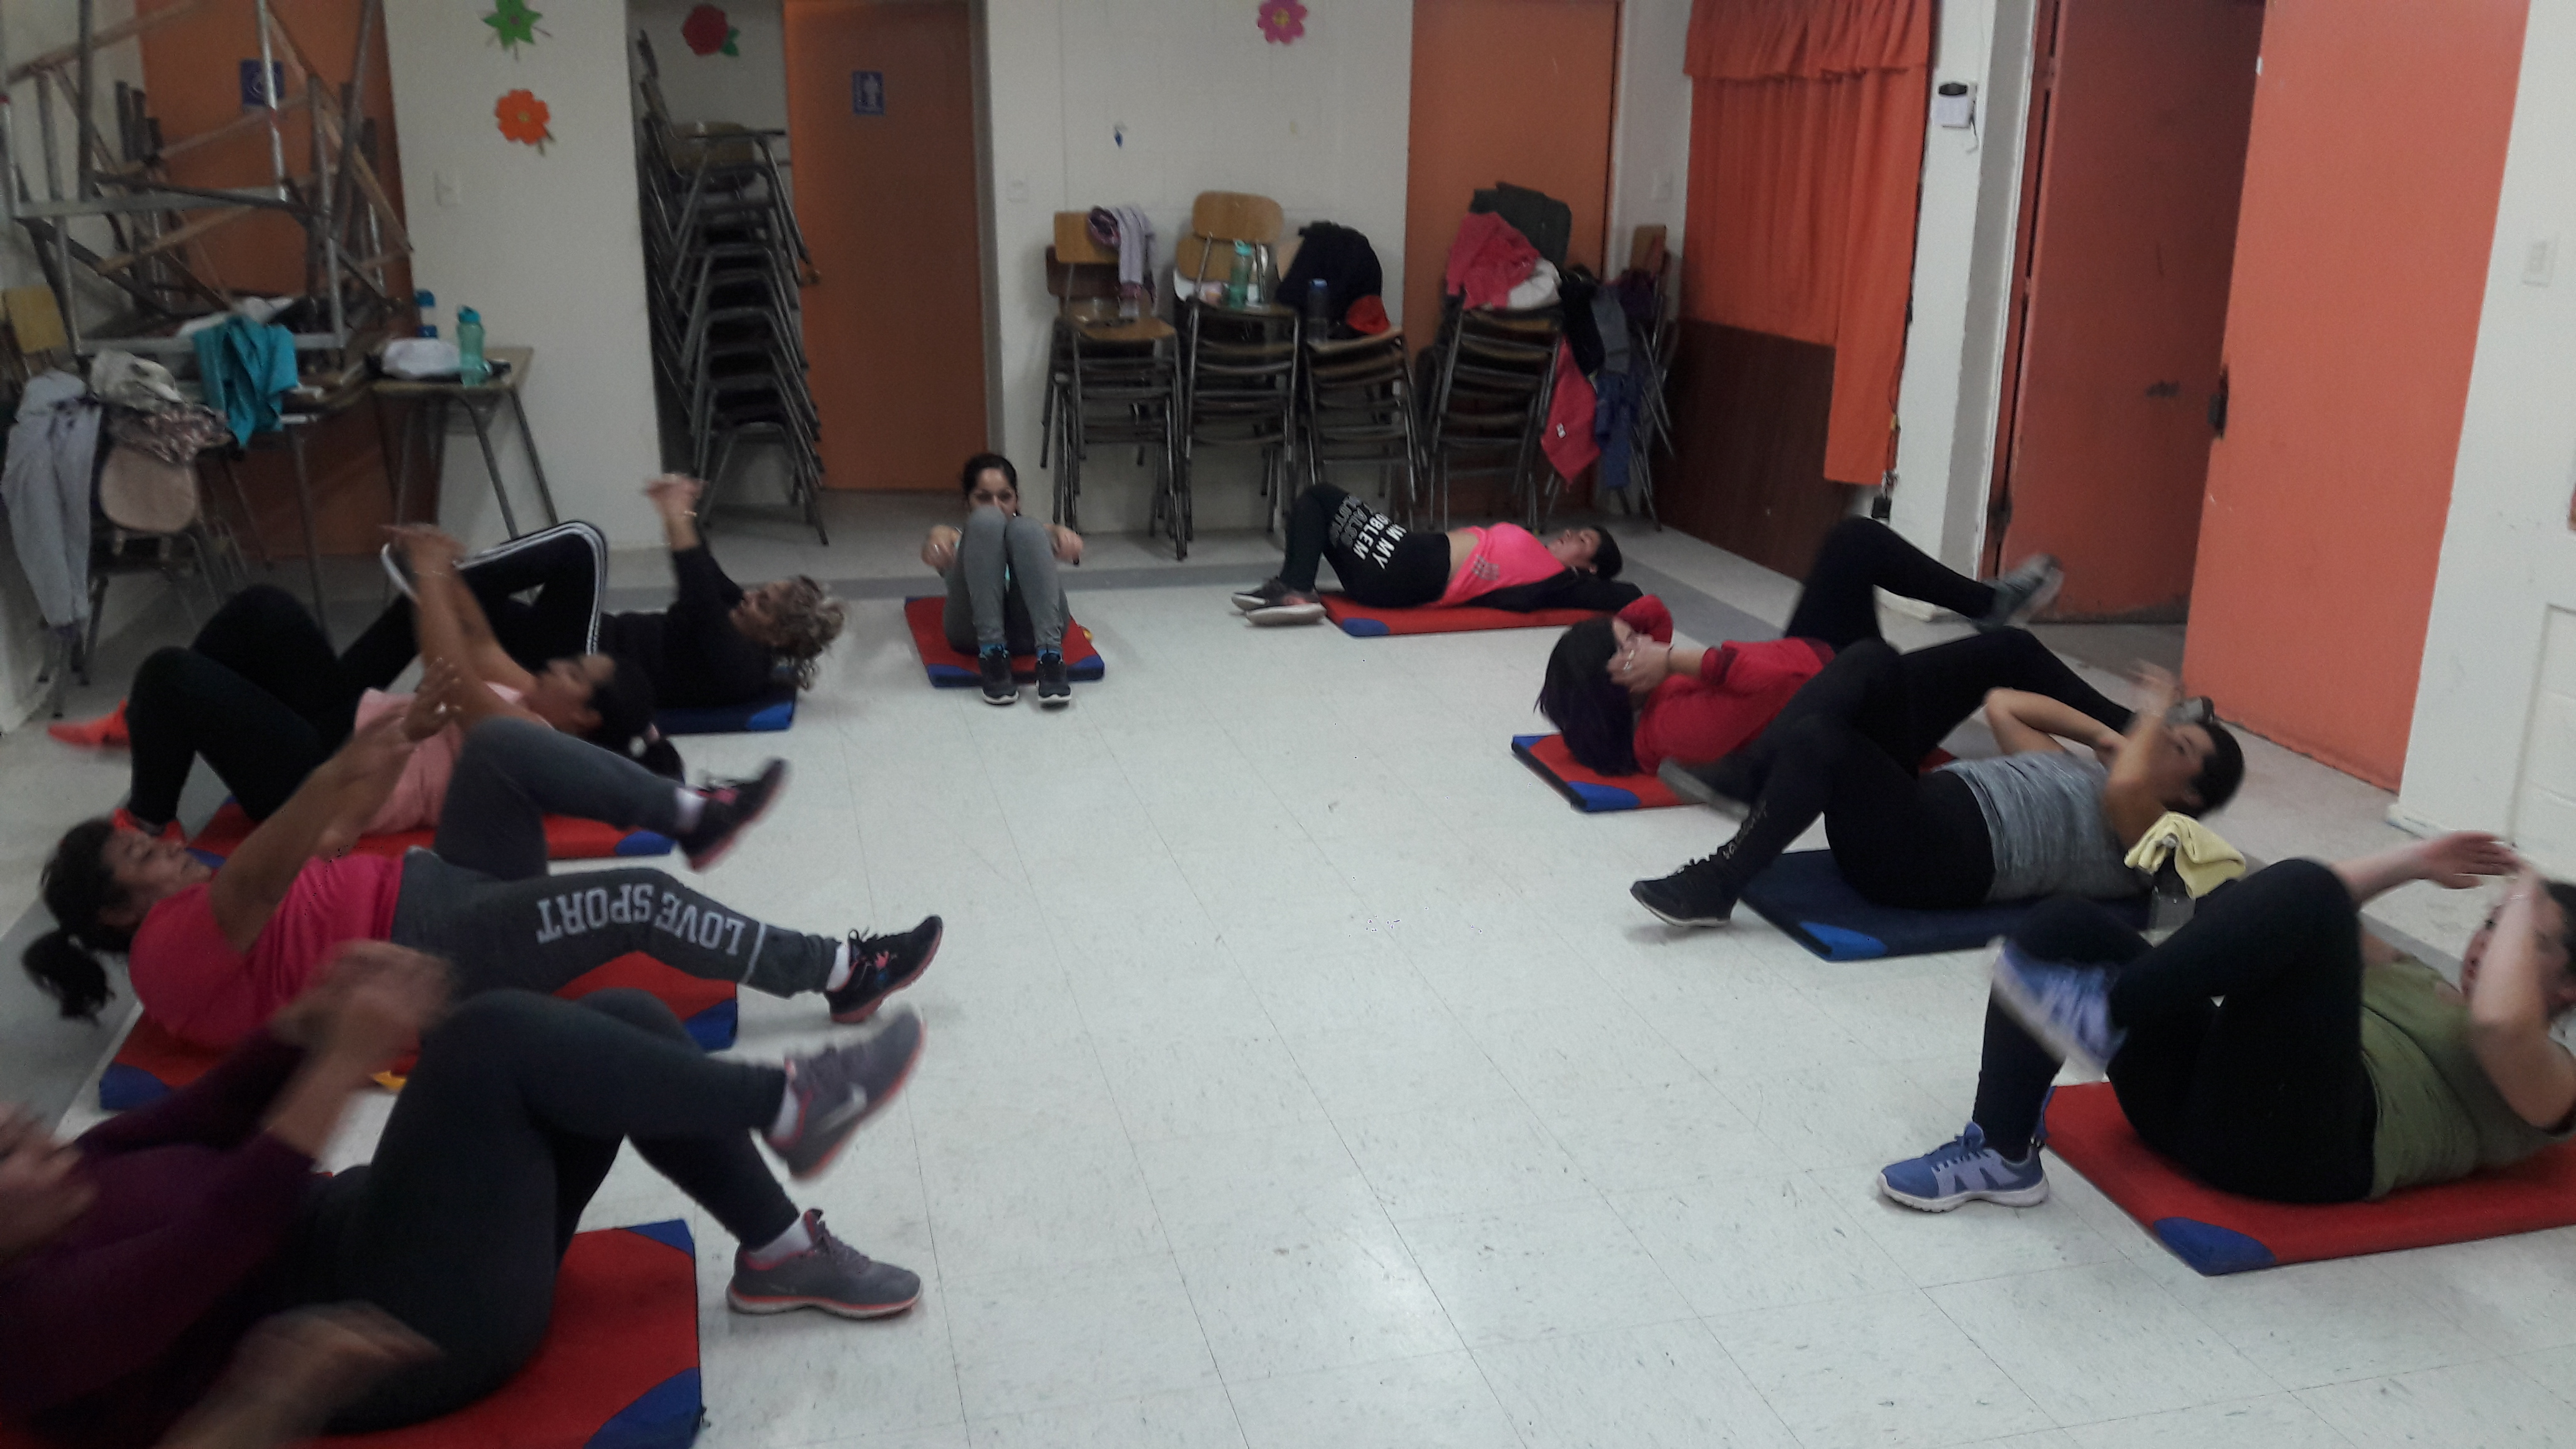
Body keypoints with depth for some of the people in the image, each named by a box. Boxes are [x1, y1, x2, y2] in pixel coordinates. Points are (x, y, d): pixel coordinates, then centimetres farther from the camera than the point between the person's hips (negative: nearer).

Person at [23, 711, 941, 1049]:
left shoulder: (200, 900, 25)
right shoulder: (172, 946, -7)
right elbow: (259, 881, -27)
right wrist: (339, 774, -43)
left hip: (443, 888, 10)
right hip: (435, 959, -10)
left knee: (499, 745, -9)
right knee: (643, 901, -25)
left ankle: (694, 818, -7)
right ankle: (843, 975, -15)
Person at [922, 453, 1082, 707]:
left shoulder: (1032, 533, 36)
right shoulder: (957, 540, 33)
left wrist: (1062, 533, -19)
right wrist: (938, 536, -21)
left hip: (1033, 627, 1)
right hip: (975, 630, -1)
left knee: (1025, 529, -23)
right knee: (987, 521, -21)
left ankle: (1050, 655, -38)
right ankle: (992, 654, -32)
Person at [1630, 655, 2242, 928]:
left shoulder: (2147, 832, 6)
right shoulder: (2084, 775, 30)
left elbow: (2125, 788, -20)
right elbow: (2001, 706, 33)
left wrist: (2155, 715, -2)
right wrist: (2107, 733, 26)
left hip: (1943, 855, -9)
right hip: (1924, 805, 9)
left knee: (1816, 740, -31)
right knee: (1872, 661, -7)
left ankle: (1715, 889, -24)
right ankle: (1744, 777, -17)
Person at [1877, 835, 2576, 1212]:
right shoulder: (2422, 984, 38)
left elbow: (2499, 1023, -9)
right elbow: (2315, 917, 37)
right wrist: (2413, 863, 29)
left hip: (2300, 1140, -8)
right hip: (2203, 1084, 8)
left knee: (2305, 893, -27)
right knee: (2064, 924, -13)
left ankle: (2100, 1012, -33)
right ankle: (2002, 1155, -21)